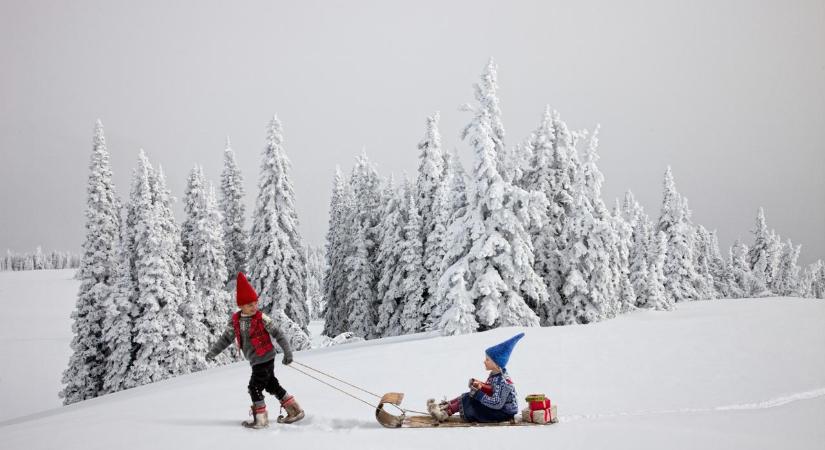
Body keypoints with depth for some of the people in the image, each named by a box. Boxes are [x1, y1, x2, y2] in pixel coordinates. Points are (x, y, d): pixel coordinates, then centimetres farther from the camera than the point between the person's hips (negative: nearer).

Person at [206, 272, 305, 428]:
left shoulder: (262, 318, -15)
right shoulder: (235, 320, 0)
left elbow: (278, 334, -12)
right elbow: (226, 338, 9)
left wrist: (287, 352, -14)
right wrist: (213, 352, 1)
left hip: (265, 358, -6)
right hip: (255, 361, 6)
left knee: (255, 387, -7)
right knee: (271, 385, 14)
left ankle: (261, 419, 6)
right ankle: (294, 410, 25)